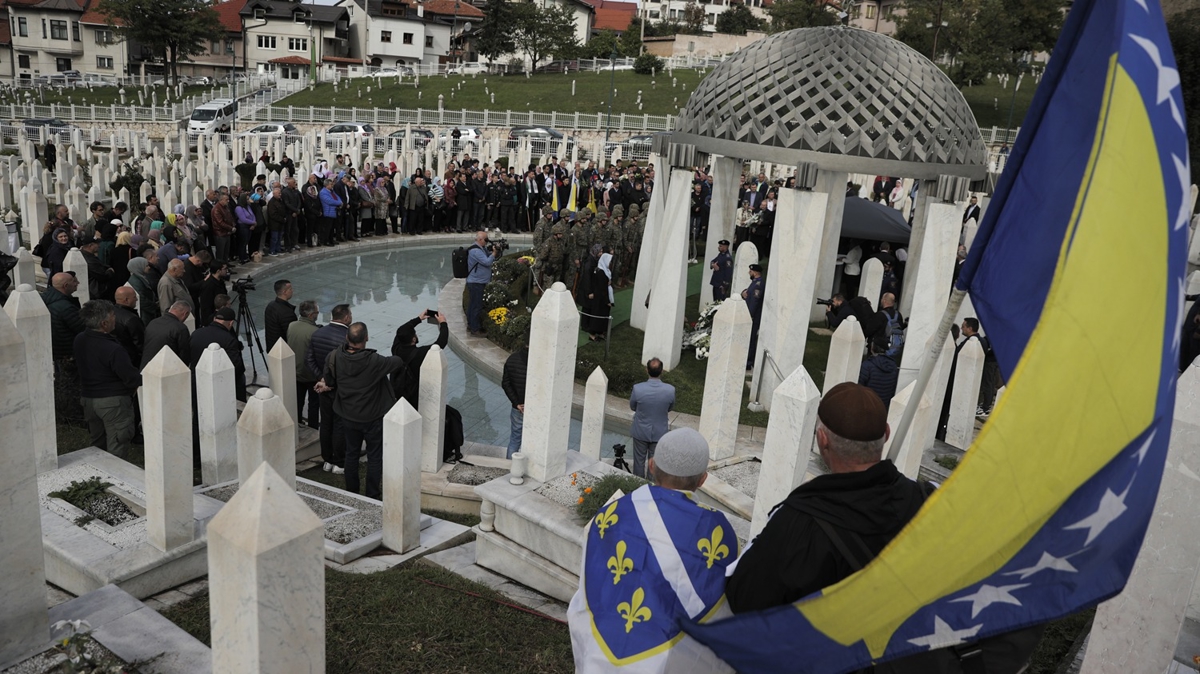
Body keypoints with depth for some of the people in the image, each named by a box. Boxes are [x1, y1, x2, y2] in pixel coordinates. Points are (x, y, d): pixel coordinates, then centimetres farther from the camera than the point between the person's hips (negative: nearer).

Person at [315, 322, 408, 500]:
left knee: (351, 453, 21)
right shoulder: (374, 361, -27)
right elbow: (399, 362, -12)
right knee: (375, 456, 12)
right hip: (373, 418, -4)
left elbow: (328, 381, 0)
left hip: (348, 417, 4)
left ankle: (351, 492, 34)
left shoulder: (335, 358, -15)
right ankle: (372, 495, 21)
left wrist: (327, 386, 23)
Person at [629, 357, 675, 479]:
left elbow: (632, 407, -5)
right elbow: (670, 408, -2)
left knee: (639, 461, 18)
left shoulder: (637, 388, -25)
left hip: (641, 431, -1)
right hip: (659, 432, 1)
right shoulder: (670, 390, -21)